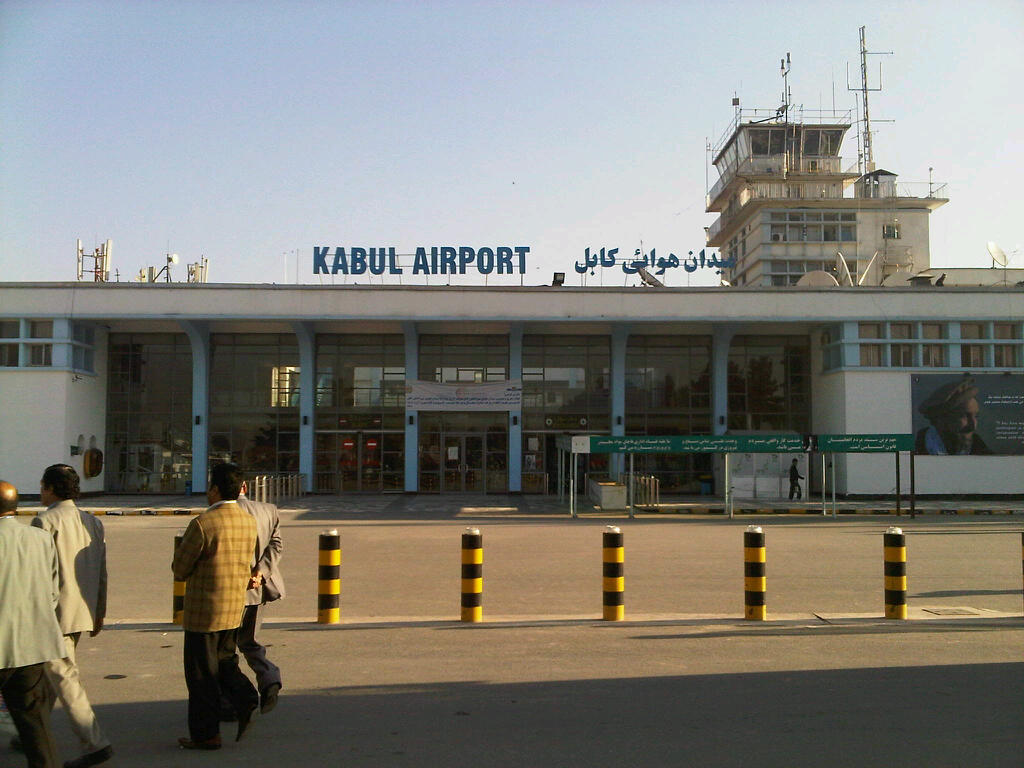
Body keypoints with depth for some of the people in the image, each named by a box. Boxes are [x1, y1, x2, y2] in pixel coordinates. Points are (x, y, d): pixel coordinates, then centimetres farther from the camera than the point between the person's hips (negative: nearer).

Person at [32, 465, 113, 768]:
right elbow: (102, 574, 12)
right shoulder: (93, 522, 9)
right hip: (82, 614, 8)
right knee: (49, 674, 21)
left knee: (63, 677, -4)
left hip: (53, 614, -8)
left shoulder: (45, 521, -13)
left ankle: (95, 743, -6)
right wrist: (99, 614, 19)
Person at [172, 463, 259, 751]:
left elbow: (179, 570, -11)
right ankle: (246, 702, 2)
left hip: (204, 610, -6)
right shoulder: (249, 522, 2)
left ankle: (206, 734, 15)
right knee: (225, 661, 22)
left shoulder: (203, 524, -20)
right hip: (235, 608, 7)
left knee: (202, 673, 6)